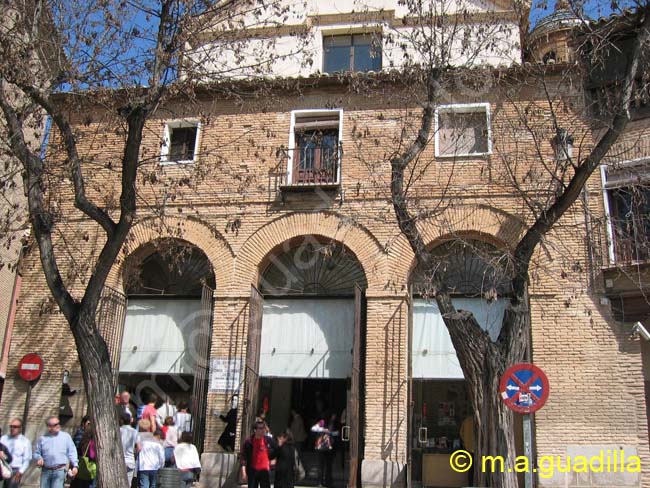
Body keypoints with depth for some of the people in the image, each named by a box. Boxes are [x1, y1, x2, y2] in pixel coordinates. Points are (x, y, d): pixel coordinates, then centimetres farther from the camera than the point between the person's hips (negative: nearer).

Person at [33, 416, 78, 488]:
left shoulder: (66, 436, 5)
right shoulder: (42, 438, 9)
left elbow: (72, 452, 5)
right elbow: (36, 453, 15)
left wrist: (75, 465, -5)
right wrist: (39, 458, -8)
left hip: (60, 471, -2)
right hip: (46, 471, 3)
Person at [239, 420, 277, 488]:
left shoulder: (268, 440, 0)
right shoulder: (249, 441, -6)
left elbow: (277, 451, 15)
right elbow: (243, 457, -8)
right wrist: (243, 472, -14)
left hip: (265, 470, 2)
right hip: (253, 470, -2)